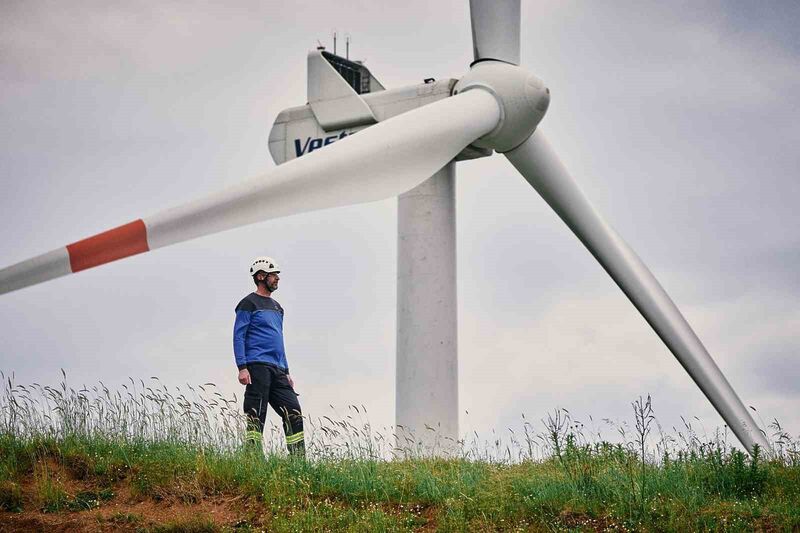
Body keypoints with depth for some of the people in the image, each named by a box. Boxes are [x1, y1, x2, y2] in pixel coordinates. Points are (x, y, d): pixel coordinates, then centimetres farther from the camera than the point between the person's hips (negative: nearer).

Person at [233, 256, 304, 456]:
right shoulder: (249, 303, 0)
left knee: (294, 412, 1)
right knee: (256, 416, -9)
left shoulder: (277, 307, 24)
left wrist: (286, 372, 21)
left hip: (277, 371, 8)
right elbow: (238, 336, -7)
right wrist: (242, 368, -17)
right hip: (257, 367, -8)